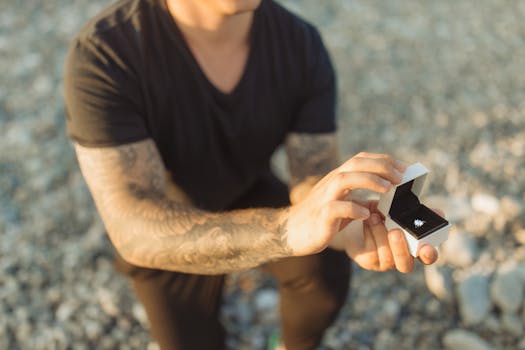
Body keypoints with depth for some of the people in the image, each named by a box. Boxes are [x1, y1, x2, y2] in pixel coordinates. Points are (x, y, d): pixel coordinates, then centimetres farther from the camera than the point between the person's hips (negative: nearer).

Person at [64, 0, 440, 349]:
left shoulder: (303, 45, -22)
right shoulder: (103, 54, -34)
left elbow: (315, 183, -24)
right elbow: (134, 231, -41)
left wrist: (354, 232, -48)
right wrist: (288, 227, -57)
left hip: (250, 194, 2)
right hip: (163, 231, -2)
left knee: (327, 271, -22)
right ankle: (203, 290, 30)